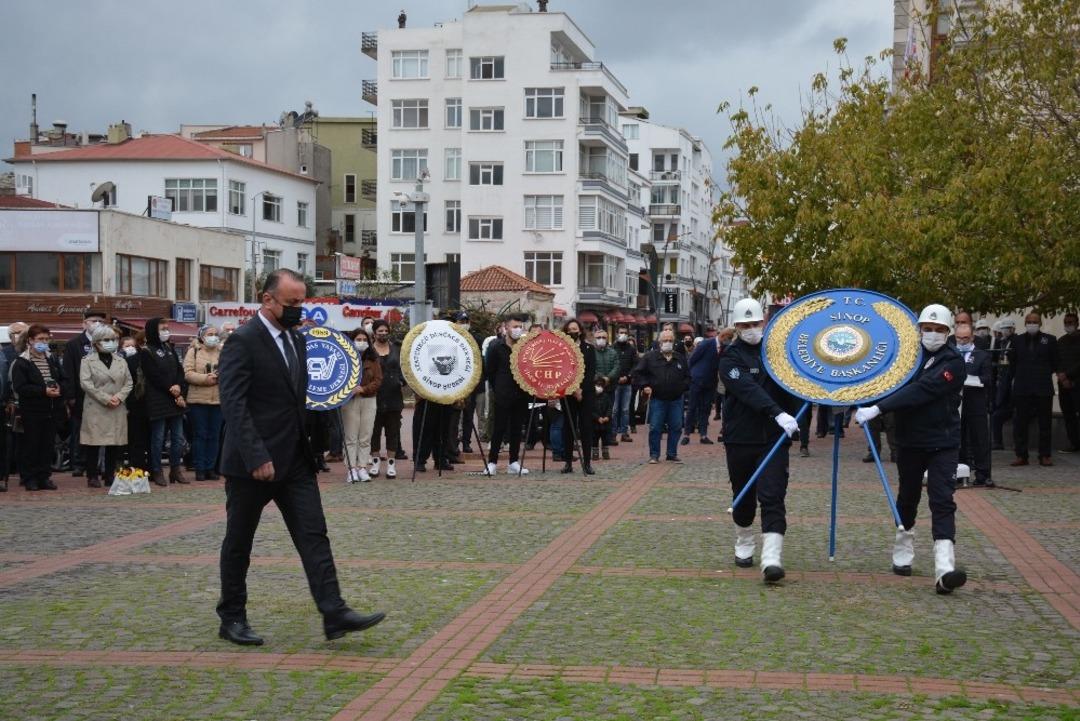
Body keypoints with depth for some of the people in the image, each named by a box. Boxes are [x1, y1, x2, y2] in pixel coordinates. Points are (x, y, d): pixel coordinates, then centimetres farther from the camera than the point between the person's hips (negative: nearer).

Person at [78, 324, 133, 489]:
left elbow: (129, 383, 11)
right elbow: (86, 383, -8)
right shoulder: (87, 361, 3)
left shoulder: (121, 361, 16)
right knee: (94, 443, -4)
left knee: (115, 444, 3)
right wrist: (106, 399, -14)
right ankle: (92, 476, 3)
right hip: (95, 409, -4)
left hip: (117, 410, 4)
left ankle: (109, 475, 12)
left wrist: (119, 397, -8)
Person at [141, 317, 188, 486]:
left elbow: (180, 370, 9)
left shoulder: (169, 348, 15)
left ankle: (176, 469, 15)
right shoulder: (146, 352, -5)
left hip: (175, 399, 6)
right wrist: (171, 389, -12)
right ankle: (156, 471, 5)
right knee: (158, 438, -2)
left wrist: (178, 387, -8)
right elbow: (155, 377, -12)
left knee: (178, 437, 7)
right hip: (158, 401, -6)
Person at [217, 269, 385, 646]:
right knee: (239, 542, 7)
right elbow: (234, 405, -19)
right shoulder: (243, 341, -13)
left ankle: (334, 613, -6)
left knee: (313, 535, -2)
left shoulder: (296, 340, 12)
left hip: (295, 459, 7)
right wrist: (256, 458, -24)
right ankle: (232, 618, 19)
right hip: (254, 463, -7)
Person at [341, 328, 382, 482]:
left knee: (365, 437, 2)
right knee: (351, 437, -2)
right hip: (349, 400, -3)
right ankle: (352, 469, 0)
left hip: (369, 400, 3)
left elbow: (378, 380, 3)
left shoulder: (373, 359, 8)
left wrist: (363, 389, -12)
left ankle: (362, 467, 6)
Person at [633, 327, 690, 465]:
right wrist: (644, 386, -7)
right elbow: (638, 373, 5)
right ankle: (654, 455, 7)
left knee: (676, 427, 4)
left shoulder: (680, 359, 11)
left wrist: (683, 386, 2)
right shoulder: (650, 357, 1)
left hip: (676, 400, 3)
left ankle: (672, 454, 15)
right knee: (655, 428, -2)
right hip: (657, 399, -3)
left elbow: (688, 376, 20)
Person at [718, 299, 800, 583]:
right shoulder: (731, 357, -4)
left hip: (774, 438, 1)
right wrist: (778, 413, -34)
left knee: (773, 497, -11)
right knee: (743, 497, 12)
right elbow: (748, 389, -21)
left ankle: (772, 557, -19)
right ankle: (744, 545, 33)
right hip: (740, 438, -1)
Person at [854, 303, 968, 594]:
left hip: (943, 443, -4)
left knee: (942, 501, -13)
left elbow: (920, 391, -23)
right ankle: (902, 555, 36)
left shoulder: (954, 362, -12)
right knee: (907, 498, 17)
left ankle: (944, 570, -23)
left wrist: (878, 409, -29)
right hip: (909, 439, 4)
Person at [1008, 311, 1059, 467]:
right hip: (1022, 388, 1)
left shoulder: (1049, 340, 4)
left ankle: (1045, 455, 10)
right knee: (1020, 423, 1)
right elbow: (1013, 363, 10)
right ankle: (1021, 455, 8)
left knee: (1044, 423, 4)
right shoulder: (1018, 341, 9)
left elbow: (1055, 363, 5)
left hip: (1043, 388, -1)